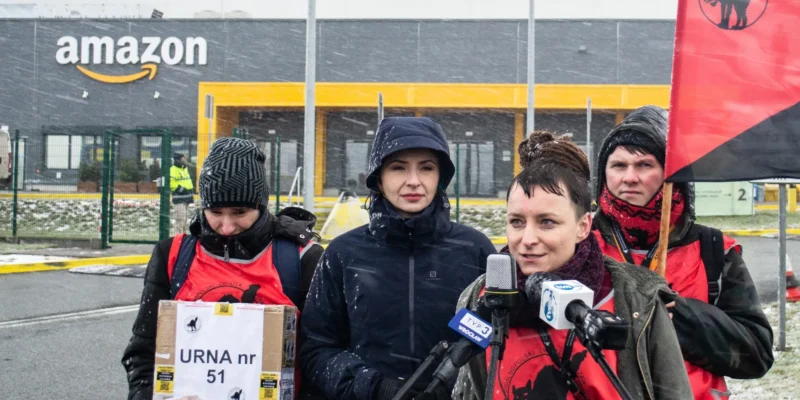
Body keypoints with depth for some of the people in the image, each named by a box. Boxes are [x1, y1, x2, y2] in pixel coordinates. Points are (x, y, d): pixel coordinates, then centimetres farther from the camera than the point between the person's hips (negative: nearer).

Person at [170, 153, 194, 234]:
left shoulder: (185, 168, 18)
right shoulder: (173, 170, -12)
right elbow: (171, 183, -20)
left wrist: (191, 192, 20)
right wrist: (181, 189, -23)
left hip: (186, 198, 10)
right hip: (179, 198, -10)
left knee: (185, 218, 16)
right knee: (180, 218, -14)